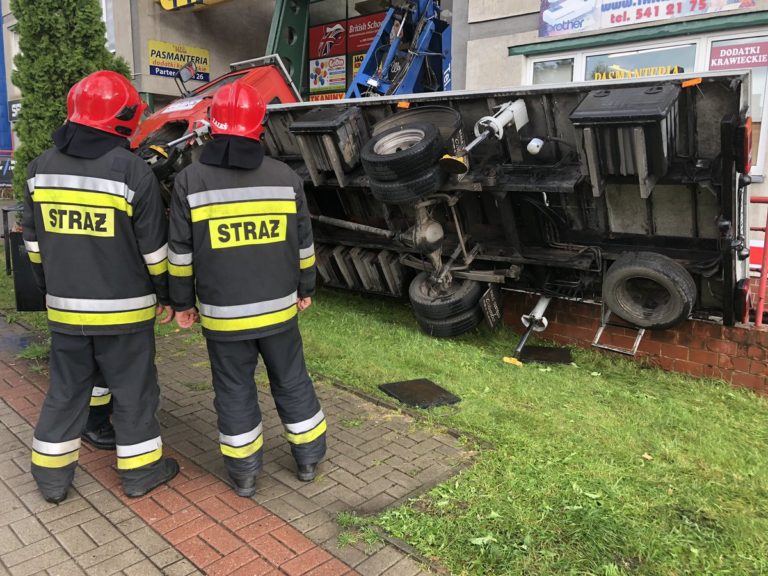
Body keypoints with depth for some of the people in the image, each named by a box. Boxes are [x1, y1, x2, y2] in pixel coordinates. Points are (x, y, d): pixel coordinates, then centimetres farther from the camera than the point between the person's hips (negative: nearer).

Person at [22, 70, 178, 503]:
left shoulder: (42, 166, 4)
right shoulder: (132, 170, -14)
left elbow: (34, 241, 11)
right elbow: (154, 248, -10)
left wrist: (52, 288, 21)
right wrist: (166, 294, 2)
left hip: (64, 306, 5)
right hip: (123, 308, -5)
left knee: (66, 390, 18)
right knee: (133, 390, 9)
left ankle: (52, 475, 28)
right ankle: (141, 470, 22)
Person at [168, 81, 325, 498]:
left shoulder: (190, 181, -7)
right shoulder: (285, 177, -2)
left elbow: (181, 252, -4)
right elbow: (303, 244, 4)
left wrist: (183, 302, 8)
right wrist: (304, 289, 16)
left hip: (222, 313, -1)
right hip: (278, 308, 2)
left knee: (234, 391, 12)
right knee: (292, 382, 17)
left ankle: (244, 473, 25)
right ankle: (308, 459, 30)